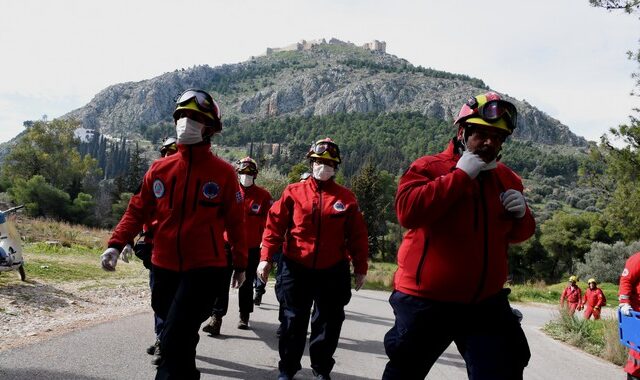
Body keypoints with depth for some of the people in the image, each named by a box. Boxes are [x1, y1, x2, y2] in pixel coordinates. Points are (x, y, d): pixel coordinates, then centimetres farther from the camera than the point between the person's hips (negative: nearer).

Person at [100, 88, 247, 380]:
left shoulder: (223, 173, -4)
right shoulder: (160, 169, 4)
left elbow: (235, 221, 1)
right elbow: (137, 210, 7)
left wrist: (240, 264, 6)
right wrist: (116, 244, -8)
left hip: (204, 269, -4)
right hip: (164, 268, 4)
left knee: (175, 341, -12)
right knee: (180, 337, 20)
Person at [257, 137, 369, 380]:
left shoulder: (346, 198, 1)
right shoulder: (294, 192, 0)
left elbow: (357, 236, 3)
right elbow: (275, 225, -2)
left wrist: (360, 268, 3)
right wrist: (266, 258, -7)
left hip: (332, 272, 1)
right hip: (296, 269, -1)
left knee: (328, 323, 10)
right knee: (293, 321, 9)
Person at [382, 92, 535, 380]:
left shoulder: (506, 178, 8)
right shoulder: (429, 167, -9)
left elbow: (516, 234, 19)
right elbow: (407, 211, -27)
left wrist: (521, 215, -6)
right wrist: (460, 175, -23)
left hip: (486, 303, 4)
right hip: (426, 301, -3)